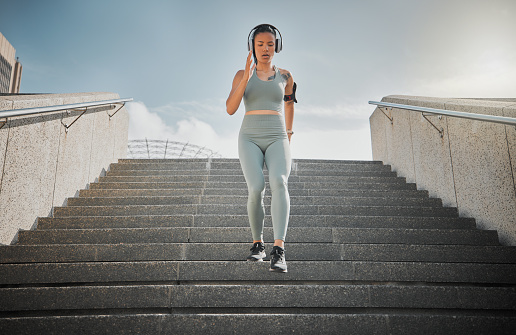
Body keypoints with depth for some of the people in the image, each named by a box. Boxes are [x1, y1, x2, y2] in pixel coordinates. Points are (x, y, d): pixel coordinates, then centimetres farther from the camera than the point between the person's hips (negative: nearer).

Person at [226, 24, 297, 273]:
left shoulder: (285, 76, 12)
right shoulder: (242, 75, 8)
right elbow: (230, 109, -6)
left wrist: (288, 133, 34)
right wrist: (247, 77, -15)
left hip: (276, 140, 1)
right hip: (250, 139, 0)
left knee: (279, 182, -30)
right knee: (256, 189, -23)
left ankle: (279, 250, -36)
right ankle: (258, 245, 0)